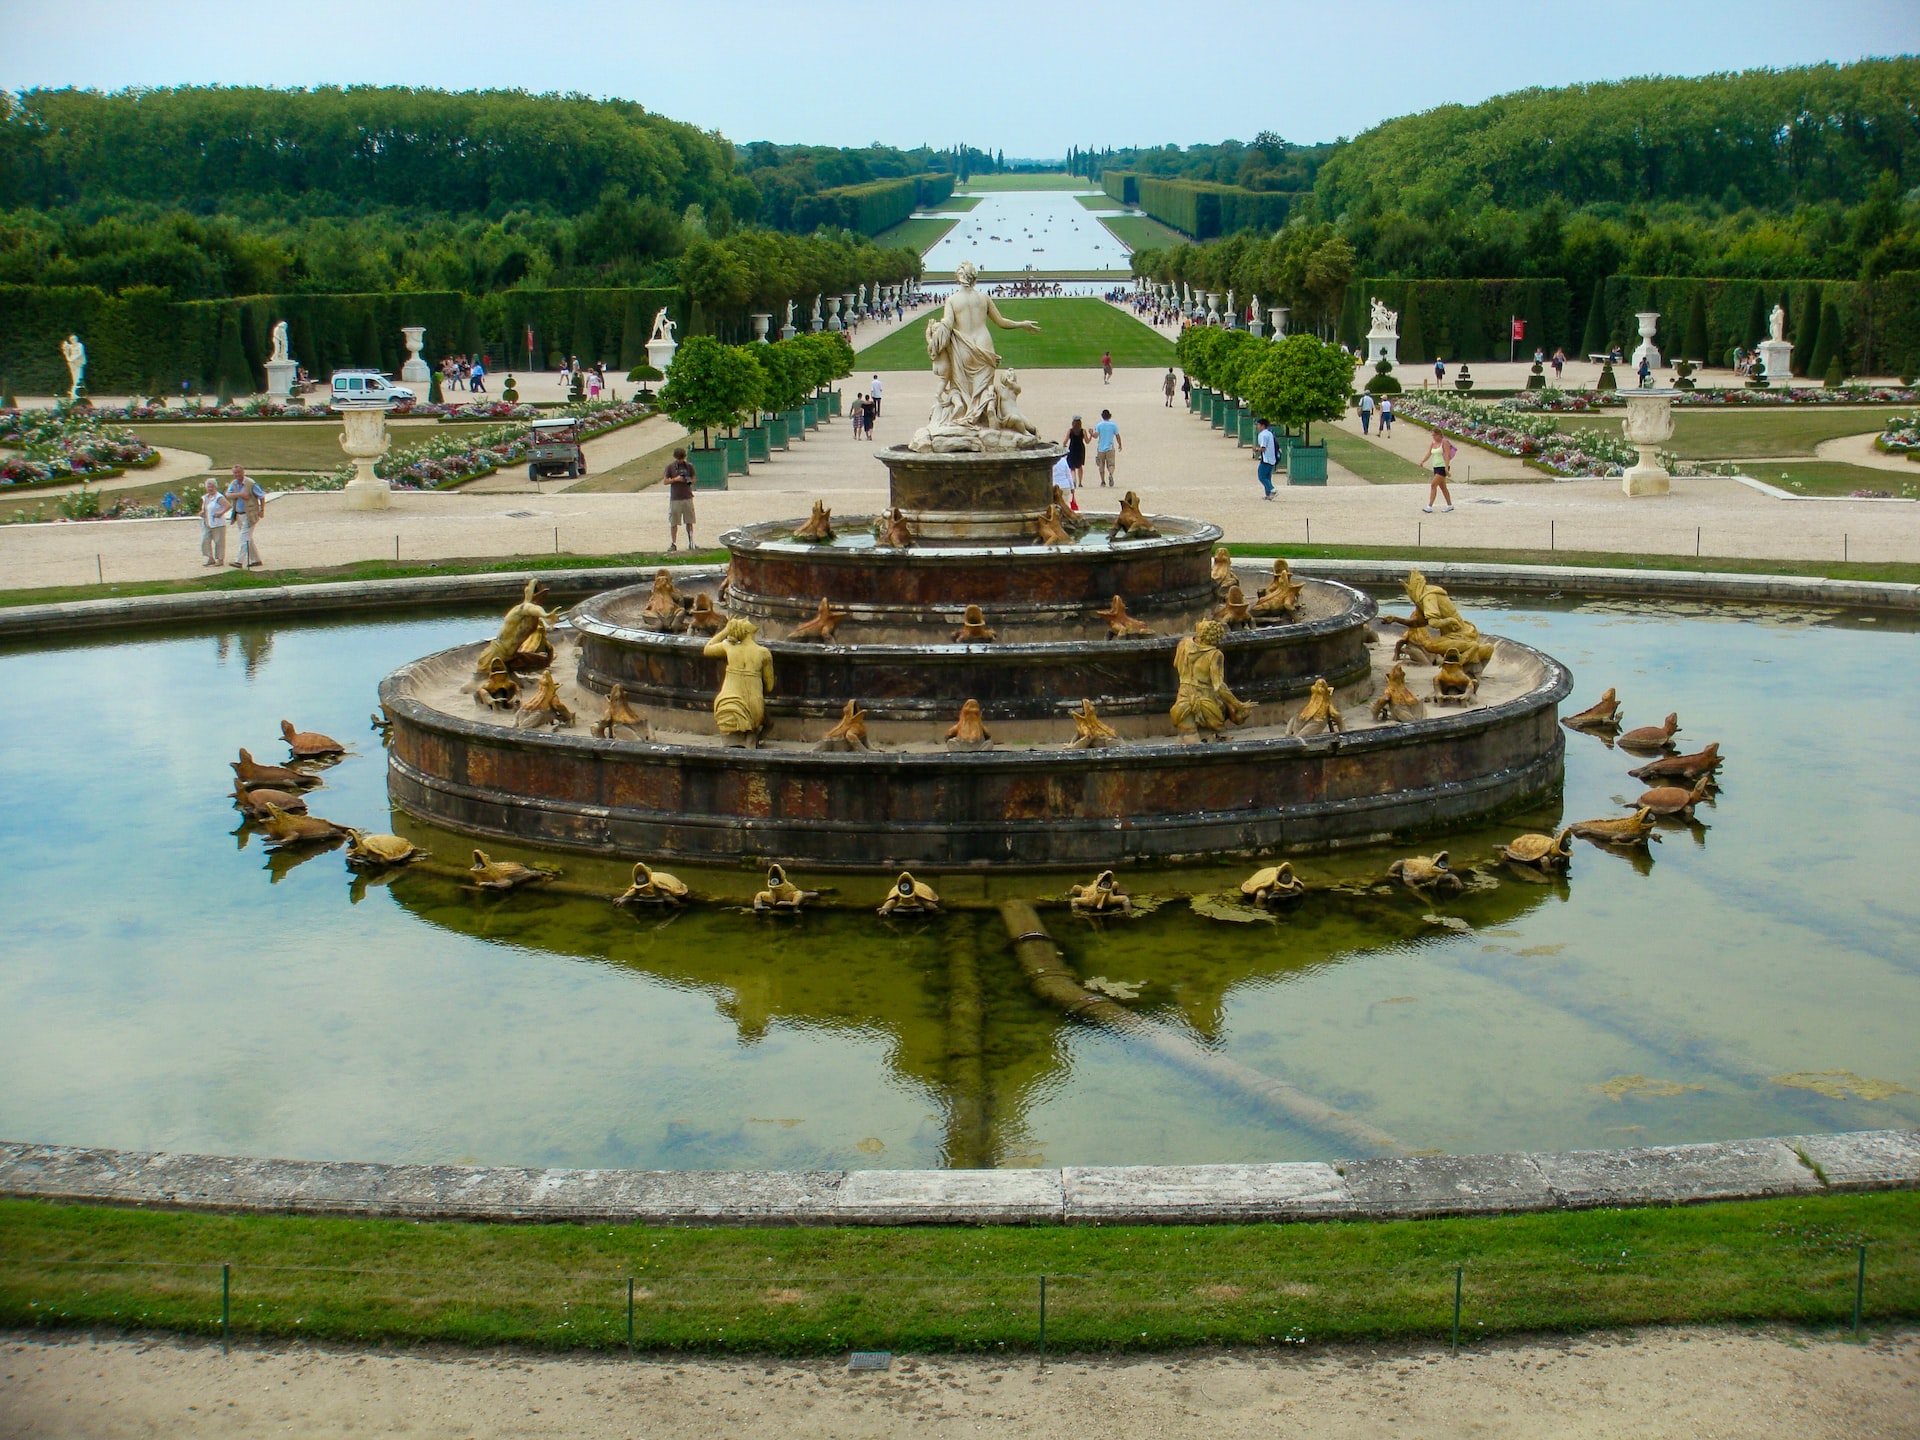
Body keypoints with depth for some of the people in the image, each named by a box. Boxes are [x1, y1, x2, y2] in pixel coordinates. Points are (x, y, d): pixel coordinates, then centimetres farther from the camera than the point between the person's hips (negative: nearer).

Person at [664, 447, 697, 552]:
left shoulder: (689, 466, 4)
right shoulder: (670, 466, -1)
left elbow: (693, 479, 12)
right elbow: (666, 481, 1)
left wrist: (690, 480, -11)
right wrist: (675, 479, -15)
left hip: (687, 497, 1)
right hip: (675, 498, -1)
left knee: (689, 522, 6)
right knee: (674, 522, 1)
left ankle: (691, 542, 15)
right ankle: (673, 543, 8)